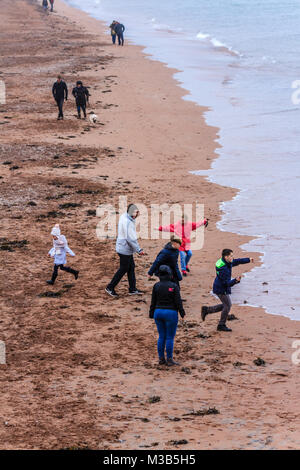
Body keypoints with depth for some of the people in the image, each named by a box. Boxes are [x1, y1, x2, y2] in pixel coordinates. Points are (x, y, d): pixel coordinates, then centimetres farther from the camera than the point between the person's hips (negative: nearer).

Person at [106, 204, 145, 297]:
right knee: (123, 269, 3)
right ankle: (110, 288, 12)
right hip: (125, 249, -10)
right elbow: (130, 238, -26)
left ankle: (132, 289, 24)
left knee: (131, 267, 16)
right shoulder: (127, 222, -26)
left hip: (126, 248, 10)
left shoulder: (124, 216, 2)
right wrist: (139, 250, -22)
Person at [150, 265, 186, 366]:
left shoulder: (156, 286, 0)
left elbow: (153, 301, 5)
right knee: (170, 337, 2)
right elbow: (178, 301, -9)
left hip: (158, 312, 4)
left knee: (161, 336, 13)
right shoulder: (174, 286, -11)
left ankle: (161, 358, 15)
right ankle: (169, 359, 4)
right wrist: (182, 313, 2)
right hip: (171, 313, -4)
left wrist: (152, 313, 14)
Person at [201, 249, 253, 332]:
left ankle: (206, 310, 23)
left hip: (224, 288, 10)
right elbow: (227, 283, -28)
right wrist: (236, 280, -41)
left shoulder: (227, 262, -1)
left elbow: (237, 261, 18)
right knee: (227, 306, -3)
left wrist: (248, 260, 26)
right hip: (221, 289, -10)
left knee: (226, 305, 17)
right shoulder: (223, 269, -30)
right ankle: (221, 325, 7)